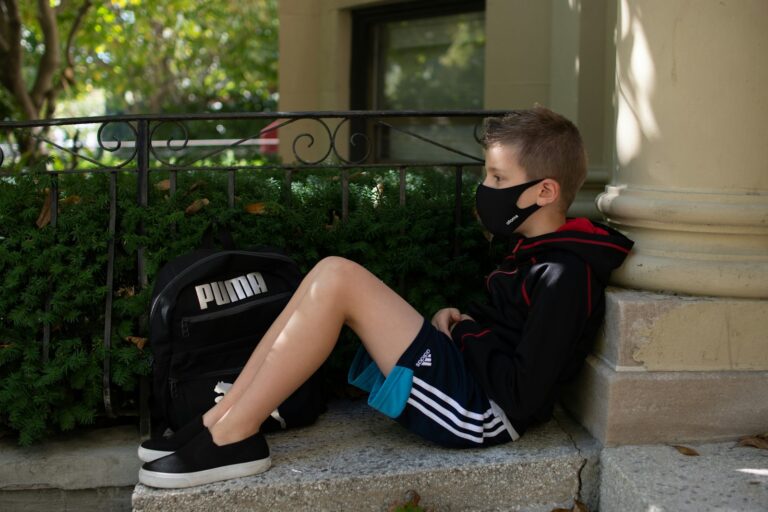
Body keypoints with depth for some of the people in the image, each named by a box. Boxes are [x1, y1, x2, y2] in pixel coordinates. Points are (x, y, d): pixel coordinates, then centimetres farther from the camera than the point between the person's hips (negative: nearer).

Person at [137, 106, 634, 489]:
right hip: (465, 377, 10)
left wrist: (467, 334, -7)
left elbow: (523, 395, -21)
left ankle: (233, 438, -15)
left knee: (338, 278, -21)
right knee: (330, 277, 1)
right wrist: (462, 320, 6)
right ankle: (221, 420, -3)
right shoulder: (536, 249, 14)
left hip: (478, 412, -10)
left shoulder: (566, 275, -16)